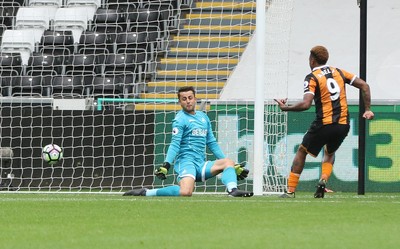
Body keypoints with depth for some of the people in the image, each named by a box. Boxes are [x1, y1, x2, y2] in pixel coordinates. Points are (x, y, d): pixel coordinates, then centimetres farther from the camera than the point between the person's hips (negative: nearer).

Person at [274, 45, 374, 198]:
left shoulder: (312, 77, -5)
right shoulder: (339, 72, 12)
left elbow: (306, 104, -18)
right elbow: (364, 86, 10)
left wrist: (285, 108, -5)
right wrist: (367, 110, 14)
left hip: (324, 125, -5)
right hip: (343, 125, 5)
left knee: (301, 152, 13)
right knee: (330, 153, 29)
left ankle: (290, 190, 9)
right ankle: (323, 180, 2)